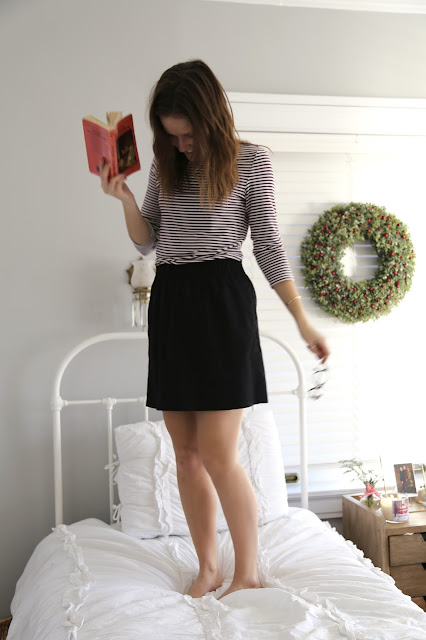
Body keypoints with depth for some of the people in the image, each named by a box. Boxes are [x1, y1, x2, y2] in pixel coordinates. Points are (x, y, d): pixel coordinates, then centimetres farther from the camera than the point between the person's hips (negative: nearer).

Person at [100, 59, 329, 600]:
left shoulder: (250, 160, -1)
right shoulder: (166, 165, 12)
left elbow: (268, 245, -1)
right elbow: (146, 241, 14)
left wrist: (303, 321, -5)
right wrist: (124, 199, -4)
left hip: (221, 300, -5)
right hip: (168, 303, 6)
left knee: (217, 454, -8)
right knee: (186, 452, 8)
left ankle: (248, 574, 12)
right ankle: (208, 569, 23)